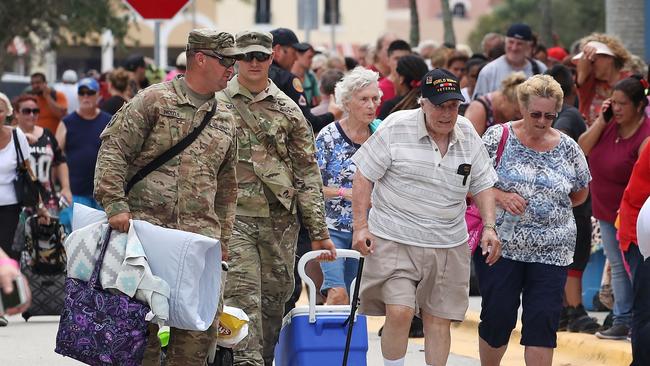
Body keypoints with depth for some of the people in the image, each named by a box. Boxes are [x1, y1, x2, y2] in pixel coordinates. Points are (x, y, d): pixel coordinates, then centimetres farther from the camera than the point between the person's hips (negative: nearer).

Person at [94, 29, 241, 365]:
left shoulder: (224, 120, 18)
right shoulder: (154, 101, 0)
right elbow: (113, 150, -5)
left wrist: (223, 238, 22)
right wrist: (115, 205, -14)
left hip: (200, 235, 5)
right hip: (147, 223, -5)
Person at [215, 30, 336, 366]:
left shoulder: (287, 110, 10)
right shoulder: (217, 104, 3)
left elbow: (307, 173, 10)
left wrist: (318, 231, 6)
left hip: (280, 220, 3)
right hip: (234, 216, -3)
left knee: (274, 299, 8)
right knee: (243, 297, -13)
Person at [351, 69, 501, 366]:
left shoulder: (468, 135, 7)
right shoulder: (396, 128, -7)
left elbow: (482, 185, 15)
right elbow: (364, 175, -4)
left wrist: (489, 227, 3)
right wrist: (360, 225, -9)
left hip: (448, 245, 4)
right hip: (395, 240, -4)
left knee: (439, 319, 4)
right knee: (399, 312, -16)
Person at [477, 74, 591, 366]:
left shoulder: (567, 148, 4)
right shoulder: (499, 137, -4)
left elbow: (580, 192, 18)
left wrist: (551, 205, 6)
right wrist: (499, 196, -18)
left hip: (551, 251, 2)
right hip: (501, 244, -2)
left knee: (543, 320, -4)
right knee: (497, 316, 3)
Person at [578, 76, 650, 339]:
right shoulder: (610, 123, -1)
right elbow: (583, 148, -4)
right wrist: (601, 121, -15)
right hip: (606, 210, 7)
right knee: (617, 266, 14)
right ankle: (622, 321, 22)